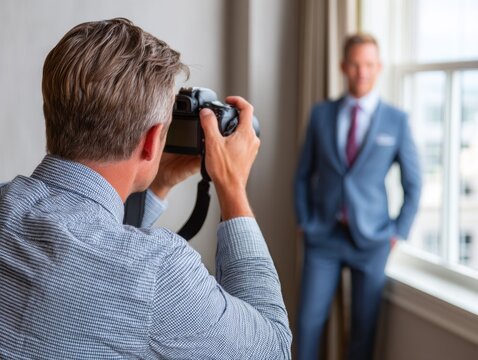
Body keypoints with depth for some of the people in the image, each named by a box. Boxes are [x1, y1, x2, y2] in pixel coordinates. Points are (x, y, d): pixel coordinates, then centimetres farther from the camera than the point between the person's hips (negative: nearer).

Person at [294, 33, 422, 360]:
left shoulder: (397, 120, -1)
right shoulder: (321, 114, 3)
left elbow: (413, 184, 5)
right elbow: (304, 174, 10)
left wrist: (398, 233, 1)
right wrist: (304, 222, 3)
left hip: (371, 238, -1)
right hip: (323, 235, 1)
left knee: (364, 328, 7)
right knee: (309, 322, -1)